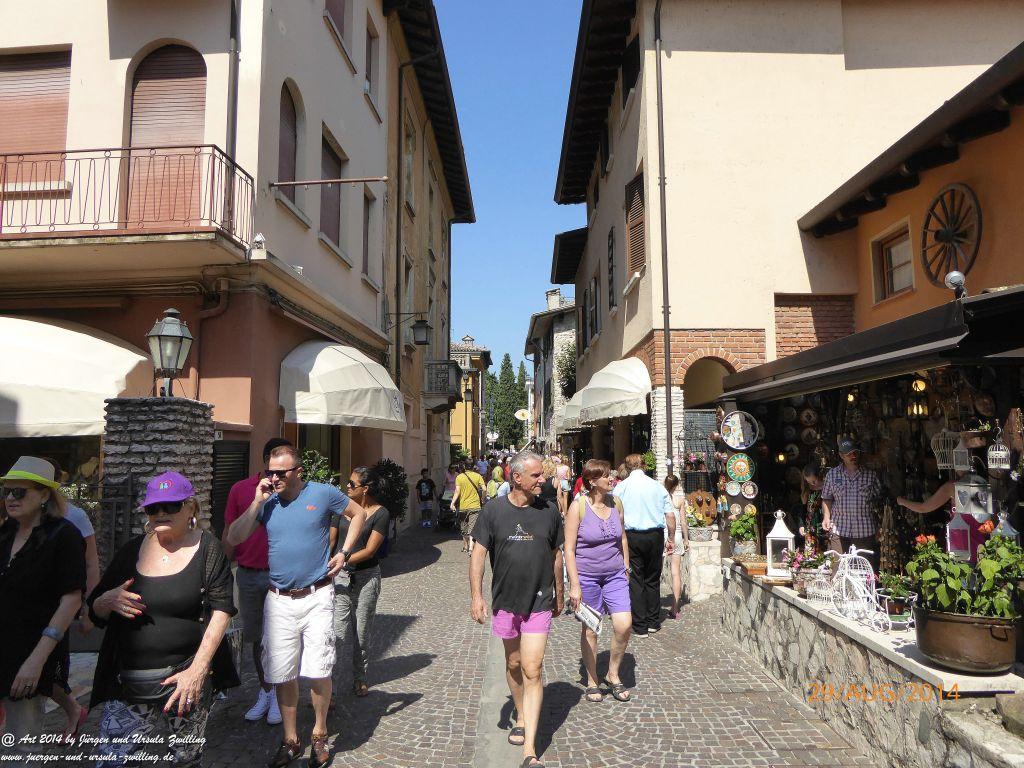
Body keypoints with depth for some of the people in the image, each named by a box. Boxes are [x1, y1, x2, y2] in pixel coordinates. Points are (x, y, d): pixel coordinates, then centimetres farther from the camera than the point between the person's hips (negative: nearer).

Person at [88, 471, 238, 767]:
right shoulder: (132, 551, 7)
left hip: (186, 678, -2)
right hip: (127, 686, 3)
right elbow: (95, 611, 15)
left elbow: (221, 611, -8)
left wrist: (198, 669, -16)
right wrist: (108, 601, -8)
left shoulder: (207, 549, -3)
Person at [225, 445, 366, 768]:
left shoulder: (323, 493, -4)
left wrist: (344, 553, 1)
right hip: (279, 600, 3)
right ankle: (290, 741, 27)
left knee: (317, 671, -3)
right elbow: (234, 538, -1)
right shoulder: (266, 502, 4)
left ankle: (320, 735, 21)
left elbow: (358, 514, 9)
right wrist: (257, 502, -9)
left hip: (316, 597, -3)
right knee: (282, 674, 8)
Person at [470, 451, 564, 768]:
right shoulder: (494, 510, -6)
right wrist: (476, 595, -10)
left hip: (539, 602, -1)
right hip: (505, 601, 1)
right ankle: (522, 718, 42)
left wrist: (559, 593, 16)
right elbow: (478, 554, -3)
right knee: (513, 664, 18)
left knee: (532, 671, -6)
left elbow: (556, 555, 9)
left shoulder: (549, 511, -2)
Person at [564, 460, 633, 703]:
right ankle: (592, 681, 26)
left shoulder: (616, 503, 2)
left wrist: (626, 567, 16)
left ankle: (613, 673, 18)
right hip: (586, 575, -4)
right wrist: (574, 585, -15)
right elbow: (569, 549, -12)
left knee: (624, 624, -6)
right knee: (589, 629, 7)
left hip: (615, 574, 4)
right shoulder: (578, 506, -13)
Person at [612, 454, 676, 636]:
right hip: (655, 535, 2)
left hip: (632, 536, -2)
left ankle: (640, 627, 7)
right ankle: (653, 623, 21)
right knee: (653, 580, 15)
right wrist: (671, 539, 13)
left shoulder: (621, 487, -1)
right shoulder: (657, 486, 4)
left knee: (635, 581, 5)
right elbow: (671, 515, 4)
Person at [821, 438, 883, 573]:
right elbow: (827, 499, 14)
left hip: (866, 531, 0)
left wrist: (878, 530, 6)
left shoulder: (871, 475, 6)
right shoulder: (832, 474, 6)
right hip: (839, 531, 0)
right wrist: (826, 517, -2)